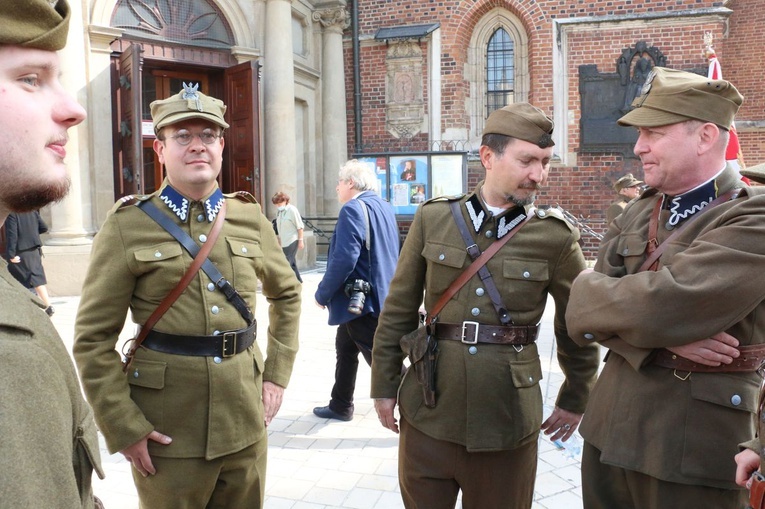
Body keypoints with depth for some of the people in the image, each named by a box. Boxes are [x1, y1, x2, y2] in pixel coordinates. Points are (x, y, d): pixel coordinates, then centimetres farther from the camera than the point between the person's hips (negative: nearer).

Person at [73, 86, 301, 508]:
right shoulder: (128, 226, -7)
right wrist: (123, 428, -10)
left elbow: (287, 294, 16)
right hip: (167, 435, -3)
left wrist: (278, 373, 8)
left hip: (245, 423, 4)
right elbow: (93, 339, -6)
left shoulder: (250, 218, 3)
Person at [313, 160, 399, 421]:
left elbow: (343, 260, -26)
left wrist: (322, 294, -12)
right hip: (381, 296, 10)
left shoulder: (353, 209, -18)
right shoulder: (383, 206, 10)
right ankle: (340, 406, 38)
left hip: (360, 301, -10)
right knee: (345, 349, 24)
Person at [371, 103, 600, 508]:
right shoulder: (433, 219, -2)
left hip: (507, 418, -1)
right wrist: (385, 384, 5)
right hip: (428, 412, 1)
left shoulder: (556, 236, -5)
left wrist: (575, 399, 13)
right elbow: (399, 311, 3)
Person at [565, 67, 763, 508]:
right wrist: (661, 338, -17)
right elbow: (586, 313, -1)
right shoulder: (638, 214, 8)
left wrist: (589, 294, -9)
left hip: (694, 450, -6)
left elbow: (659, 306, -27)